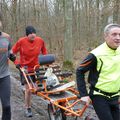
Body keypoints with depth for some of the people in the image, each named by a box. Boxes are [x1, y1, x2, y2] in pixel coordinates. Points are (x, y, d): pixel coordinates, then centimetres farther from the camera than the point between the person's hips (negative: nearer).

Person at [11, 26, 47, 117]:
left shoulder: (40, 40, -8)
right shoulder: (21, 41, -15)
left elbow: (44, 51, 11)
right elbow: (12, 53, -4)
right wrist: (16, 63, -14)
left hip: (37, 68, 2)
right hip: (25, 69, -2)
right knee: (28, 89, 0)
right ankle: (28, 109, 18)